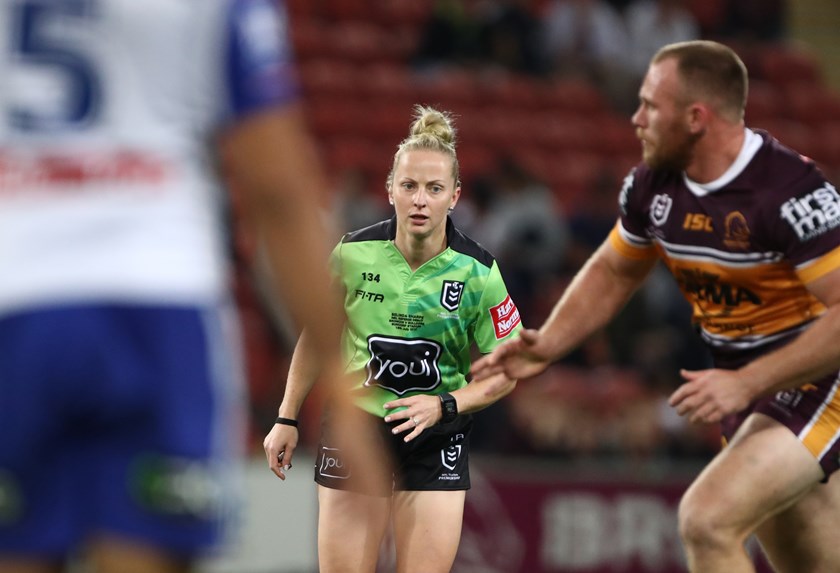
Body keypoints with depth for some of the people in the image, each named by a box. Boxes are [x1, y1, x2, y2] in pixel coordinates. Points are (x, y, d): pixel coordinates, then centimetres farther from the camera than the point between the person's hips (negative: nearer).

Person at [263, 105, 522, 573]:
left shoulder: (478, 272, -12)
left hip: (437, 441, 0)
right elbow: (316, 336, 7)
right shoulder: (353, 253, -9)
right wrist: (288, 418, 8)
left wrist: (443, 406, -19)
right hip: (355, 428, 0)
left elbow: (504, 373, -3)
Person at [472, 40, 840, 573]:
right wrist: (546, 346, 2)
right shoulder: (653, 185, -1)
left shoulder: (792, 193, -25)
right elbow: (613, 271, 16)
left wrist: (745, 384, -31)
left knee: (707, 519, -24)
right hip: (747, 380, 8)